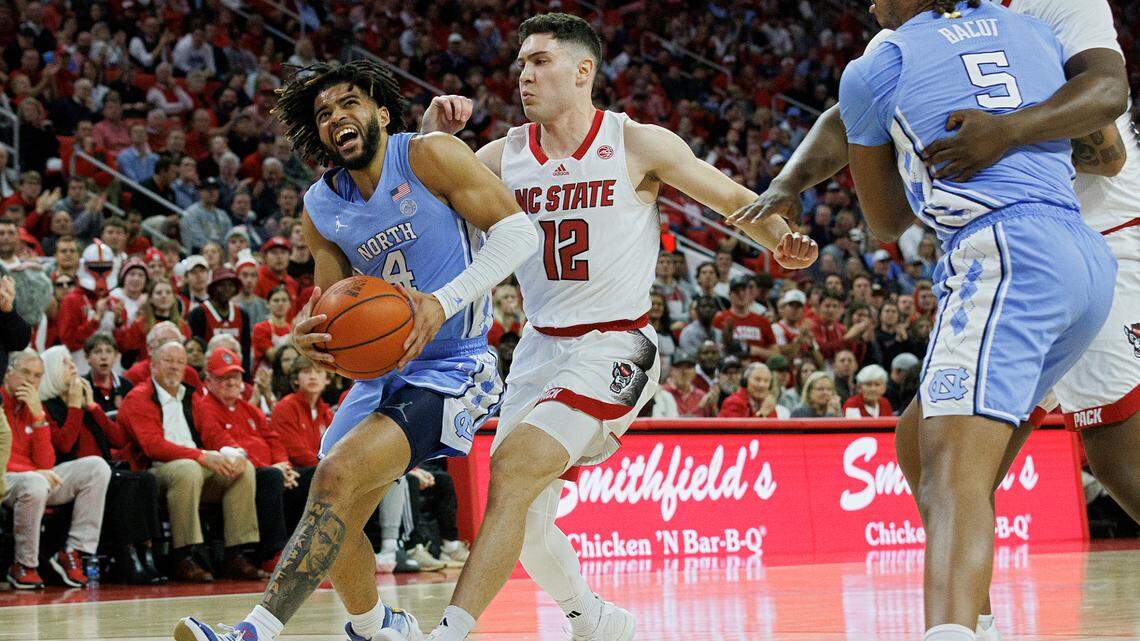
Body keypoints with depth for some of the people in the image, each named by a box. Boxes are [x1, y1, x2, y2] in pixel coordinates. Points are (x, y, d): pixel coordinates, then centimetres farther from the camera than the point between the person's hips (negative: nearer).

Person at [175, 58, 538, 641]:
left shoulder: (429, 156, -12)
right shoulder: (320, 209, 5)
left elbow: (518, 232, -14)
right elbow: (337, 313, 10)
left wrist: (445, 300, -27)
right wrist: (307, 335, -16)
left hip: (451, 371, -7)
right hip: (382, 370, 7)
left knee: (336, 475, -25)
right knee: (336, 524, 10)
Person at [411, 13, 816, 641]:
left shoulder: (639, 145, -5)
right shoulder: (505, 155, 5)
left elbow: (734, 199, 2)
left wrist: (781, 241, -17)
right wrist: (434, 134, -8)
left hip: (612, 349, -6)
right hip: (539, 348, 6)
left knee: (512, 468, -24)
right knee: (526, 523, 6)